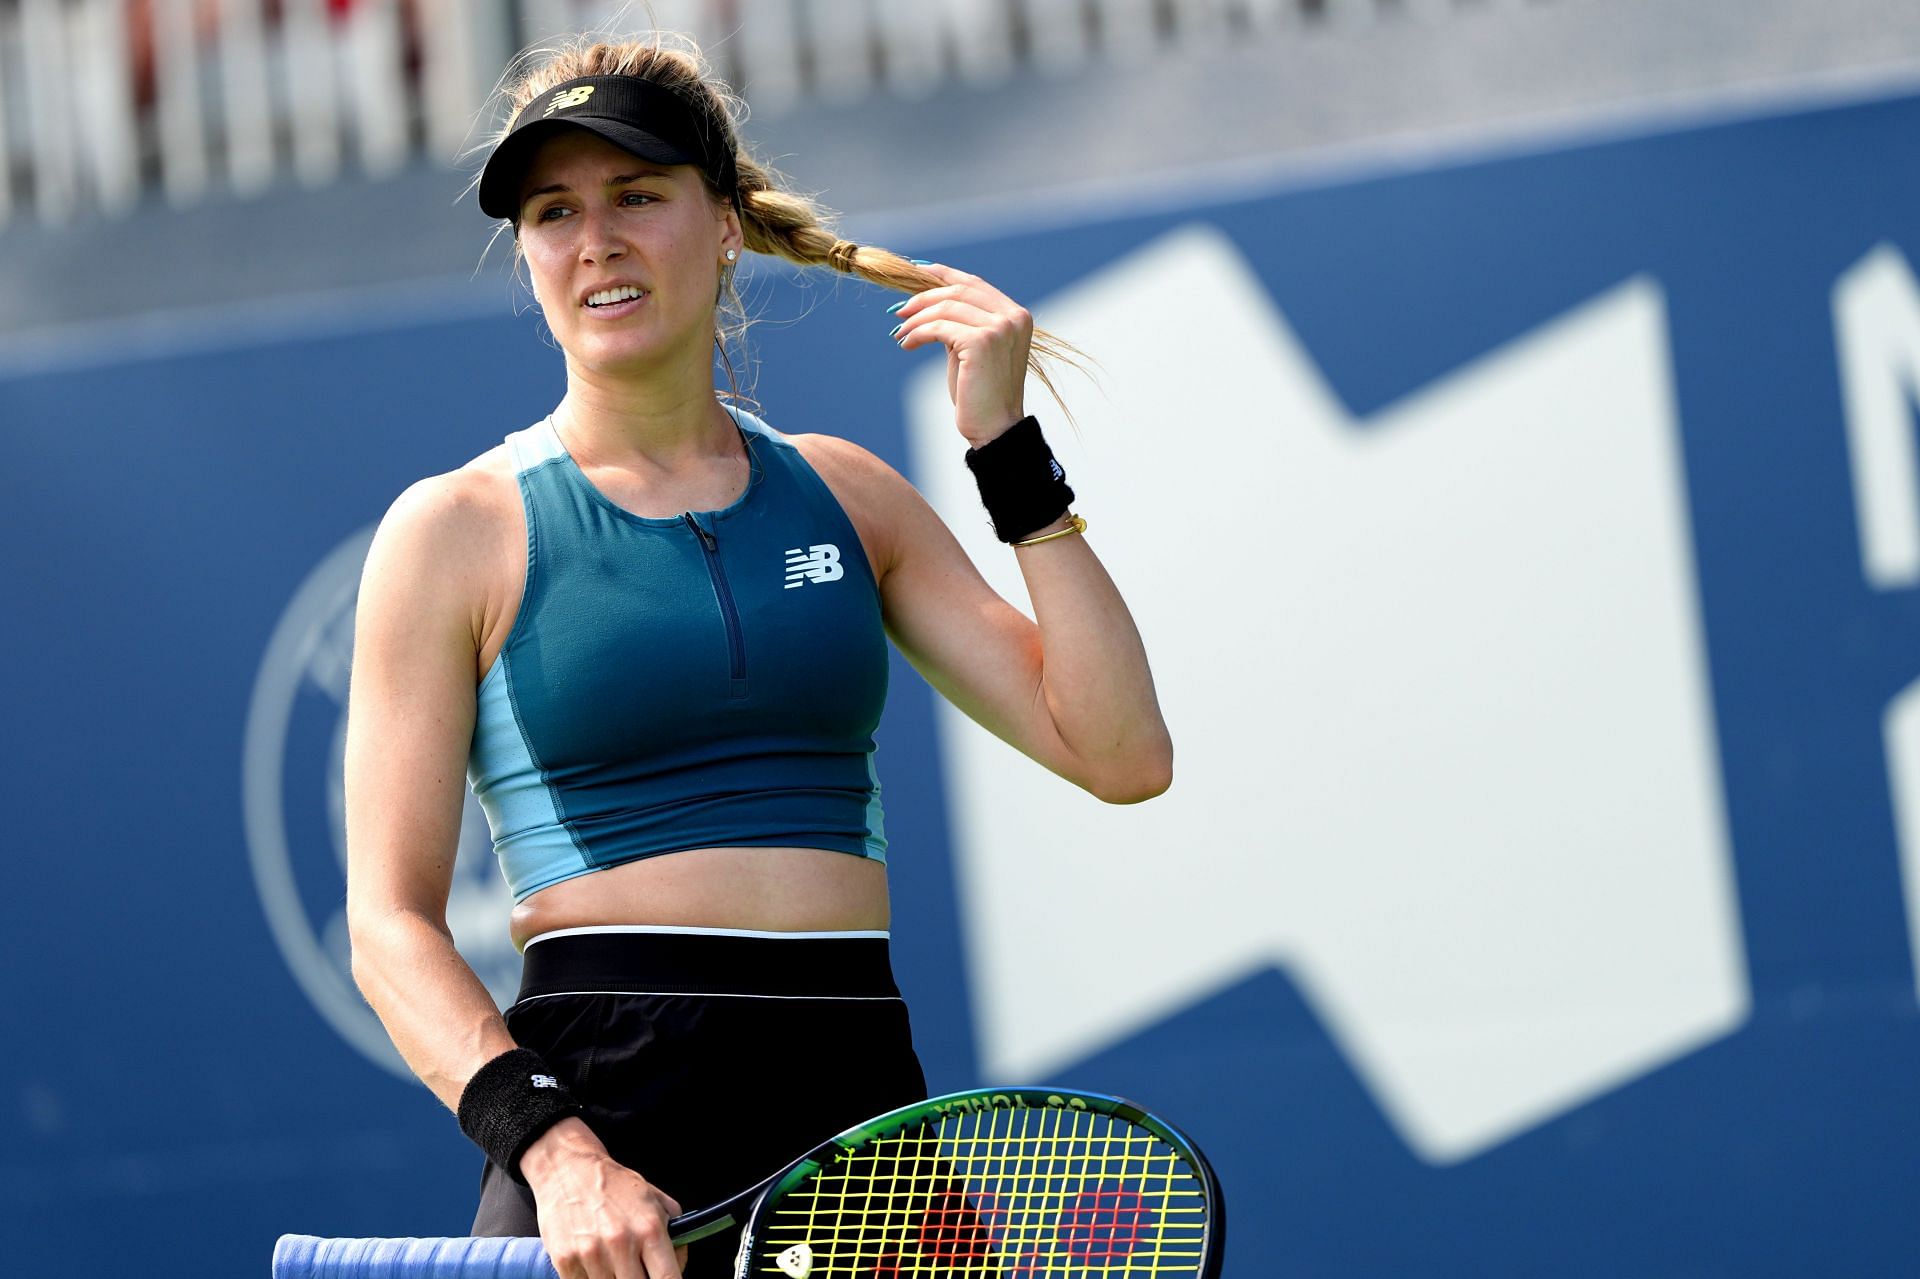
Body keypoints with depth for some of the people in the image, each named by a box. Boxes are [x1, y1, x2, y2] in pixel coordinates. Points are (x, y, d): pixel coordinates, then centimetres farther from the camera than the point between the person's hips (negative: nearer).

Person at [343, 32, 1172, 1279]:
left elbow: (1121, 754, 5)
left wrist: (1008, 447, 0)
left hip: (861, 1108, 3)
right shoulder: (459, 531, 2)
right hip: (603, 1117, -3)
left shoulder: (846, 495, 12)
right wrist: (554, 1151, -20)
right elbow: (392, 927, -4)